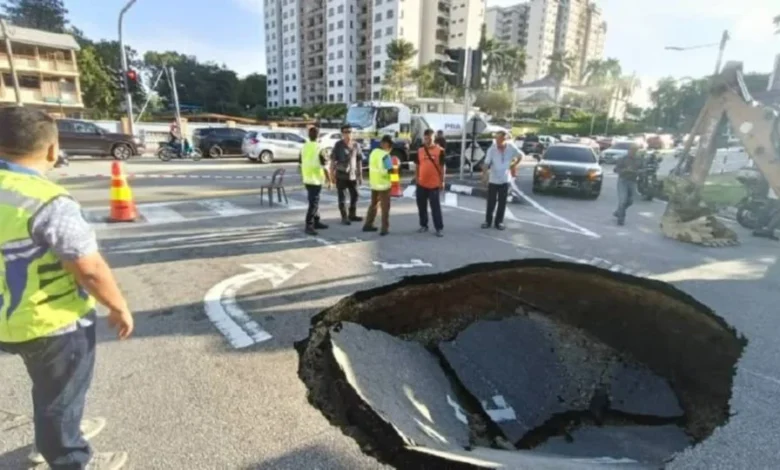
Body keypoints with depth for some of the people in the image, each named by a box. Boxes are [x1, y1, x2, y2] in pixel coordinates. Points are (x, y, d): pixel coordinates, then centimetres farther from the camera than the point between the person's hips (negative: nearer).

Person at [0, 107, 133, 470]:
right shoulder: (47, 203, -28)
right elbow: (91, 270, -27)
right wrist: (119, 308, -12)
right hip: (53, 322, -8)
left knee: (50, 388, 30)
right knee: (62, 394, 13)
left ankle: (53, 436, 53)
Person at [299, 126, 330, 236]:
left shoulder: (304, 147, 5)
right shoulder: (319, 149, -14)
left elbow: (300, 163, 11)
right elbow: (325, 166, -13)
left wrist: (302, 176, 23)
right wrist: (329, 179, -2)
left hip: (307, 179, 7)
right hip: (316, 179, -7)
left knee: (315, 201, 18)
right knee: (313, 203, -5)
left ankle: (316, 222, 27)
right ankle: (309, 226, -6)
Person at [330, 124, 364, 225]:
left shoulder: (356, 145, 3)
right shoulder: (338, 145, -6)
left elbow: (359, 161, 8)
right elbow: (333, 161, -5)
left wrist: (360, 175, 8)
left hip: (353, 175, 4)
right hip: (341, 175, -4)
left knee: (355, 195, 12)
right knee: (342, 197, 1)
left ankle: (352, 215, 28)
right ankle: (344, 217, 9)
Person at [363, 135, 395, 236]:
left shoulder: (373, 152, 6)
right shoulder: (385, 155, -17)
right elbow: (388, 170, -22)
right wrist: (394, 169, -3)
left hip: (373, 183, 7)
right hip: (383, 184, -7)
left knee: (373, 204, 20)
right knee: (385, 207, 2)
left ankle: (368, 225, 25)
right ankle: (384, 229, 4)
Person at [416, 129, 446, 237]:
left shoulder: (439, 151, -4)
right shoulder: (420, 150, 6)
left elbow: (442, 167, -1)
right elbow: (417, 166, 12)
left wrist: (442, 181, -3)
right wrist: (416, 178, 9)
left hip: (434, 184, -4)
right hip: (421, 184, 4)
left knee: (436, 207, 0)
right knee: (421, 206, 11)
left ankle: (439, 228, 7)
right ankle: (423, 225, 26)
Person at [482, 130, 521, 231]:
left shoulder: (511, 147, -10)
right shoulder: (492, 149, -15)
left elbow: (520, 155, 8)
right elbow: (486, 163, -22)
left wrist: (514, 165, 4)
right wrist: (484, 172, -40)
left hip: (505, 180, 1)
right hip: (493, 179, -1)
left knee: (502, 202, 7)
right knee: (491, 202, 4)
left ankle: (499, 222, 19)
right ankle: (488, 221, 18)